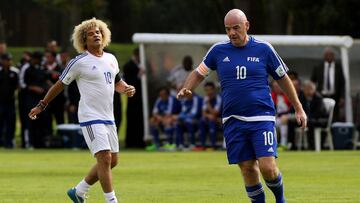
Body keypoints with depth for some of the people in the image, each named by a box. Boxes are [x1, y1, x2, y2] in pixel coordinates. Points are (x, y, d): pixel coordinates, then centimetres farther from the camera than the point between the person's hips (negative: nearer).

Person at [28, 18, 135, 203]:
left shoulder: (111, 59, 11)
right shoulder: (79, 62, -7)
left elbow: (117, 82, 27)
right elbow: (60, 84, 2)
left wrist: (127, 89, 5)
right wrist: (41, 106, 6)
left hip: (108, 118, 7)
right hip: (90, 118, -7)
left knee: (112, 161, 10)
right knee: (104, 159, -16)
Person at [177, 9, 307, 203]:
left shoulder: (263, 49, 0)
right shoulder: (218, 50, 5)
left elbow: (283, 78, 10)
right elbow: (199, 72, 17)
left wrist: (298, 108, 12)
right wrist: (186, 89, -4)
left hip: (262, 118, -2)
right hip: (233, 120, 2)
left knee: (268, 168, -13)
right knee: (247, 168, 1)